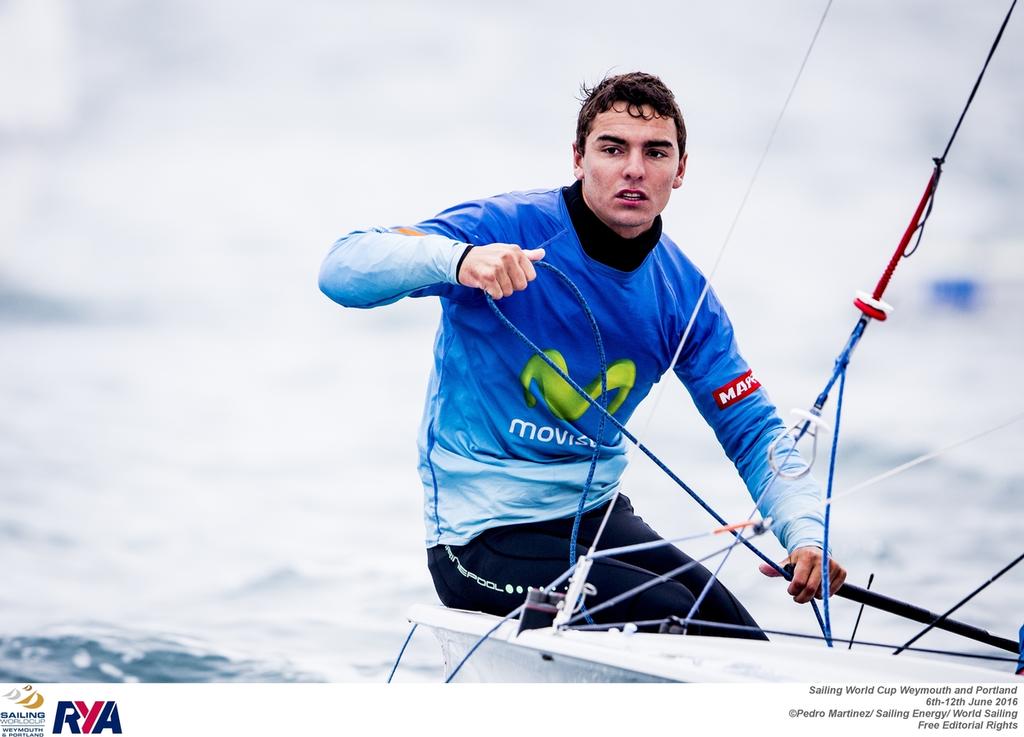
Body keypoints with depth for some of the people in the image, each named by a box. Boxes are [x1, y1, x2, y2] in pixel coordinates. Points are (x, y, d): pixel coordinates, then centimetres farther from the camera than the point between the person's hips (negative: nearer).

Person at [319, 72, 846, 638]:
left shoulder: (683, 295, 1)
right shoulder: (506, 229, -15)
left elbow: (753, 430, 5)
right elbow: (342, 270, -25)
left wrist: (806, 533, -15)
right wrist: (456, 259, -46)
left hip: (597, 516, 6)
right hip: (485, 540, -6)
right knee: (681, 622, -21)